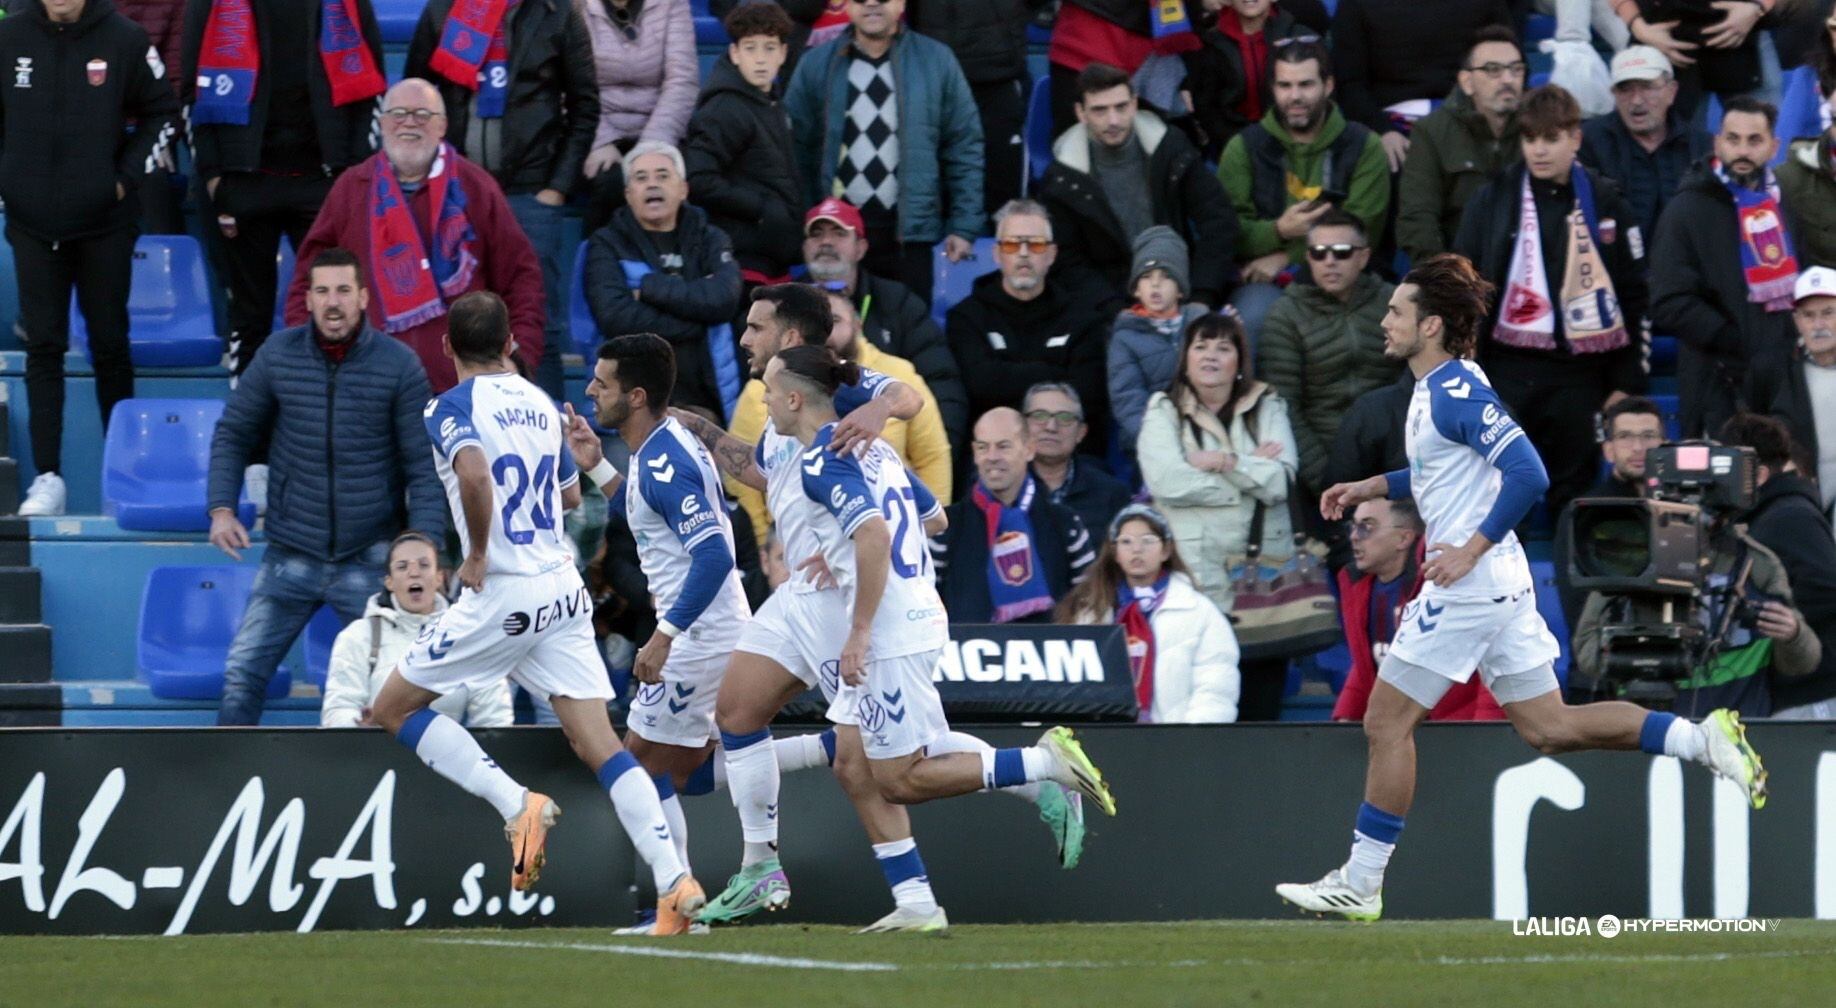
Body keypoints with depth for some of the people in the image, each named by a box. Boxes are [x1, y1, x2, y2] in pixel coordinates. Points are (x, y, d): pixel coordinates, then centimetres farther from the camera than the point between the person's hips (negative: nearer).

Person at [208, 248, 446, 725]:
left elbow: (424, 466, -5)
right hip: (292, 555, 1)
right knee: (242, 672, -4)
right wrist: (221, 508, -5)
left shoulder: (399, 366, -7)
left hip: (370, 559, -1)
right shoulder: (277, 356, -2)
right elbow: (233, 434, 8)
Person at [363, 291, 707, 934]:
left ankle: (516, 804, -6)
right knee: (599, 744, 1)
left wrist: (477, 554, -15)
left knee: (394, 708, 9)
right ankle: (674, 881, -13)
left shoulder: (454, 407, -8)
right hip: (563, 589, 6)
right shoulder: (538, 402, 13)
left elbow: (476, 476, -30)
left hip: (502, 593, -6)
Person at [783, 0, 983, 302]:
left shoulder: (936, 61, 3)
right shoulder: (817, 65, 5)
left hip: (907, 233, -1)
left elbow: (964, 148, 5)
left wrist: (964, 226, 1)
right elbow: (797, 149, 8)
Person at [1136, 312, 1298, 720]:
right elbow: (1165, 480, -8)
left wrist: (1221, 462, -6)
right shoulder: (1165, 412, 10)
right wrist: (1249, 471, -2)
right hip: (1192, 578, -2)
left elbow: (1280, 482, -1)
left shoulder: (1268, 408, 14)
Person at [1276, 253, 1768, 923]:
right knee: (1549, 728, 10)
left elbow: (1527, 474, -25)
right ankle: (1700, 739, 2)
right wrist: (1370, 488, 24)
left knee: (1387, 721, -2)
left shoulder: (1455, 393, -17)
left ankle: (1360, 885, 3)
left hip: (1468, 585, -10)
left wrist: (1472, 548, -24)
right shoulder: (1437, 388, 13)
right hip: (1499, 586, 10)